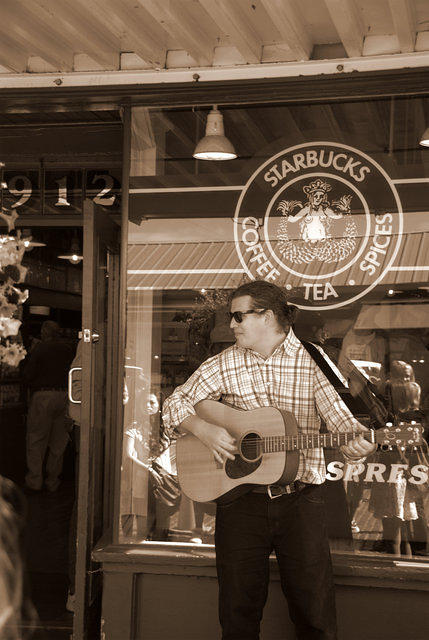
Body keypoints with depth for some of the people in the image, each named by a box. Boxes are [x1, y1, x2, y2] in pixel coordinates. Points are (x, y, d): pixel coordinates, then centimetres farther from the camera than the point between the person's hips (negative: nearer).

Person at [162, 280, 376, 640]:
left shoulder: (311, 360, -3)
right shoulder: (225, 365, 4)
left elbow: (339, 416, -9)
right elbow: (176, 403, 7)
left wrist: (359, 440, -30)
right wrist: (205, 430, -12)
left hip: (301, 499, -1)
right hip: (241, 499, 2)